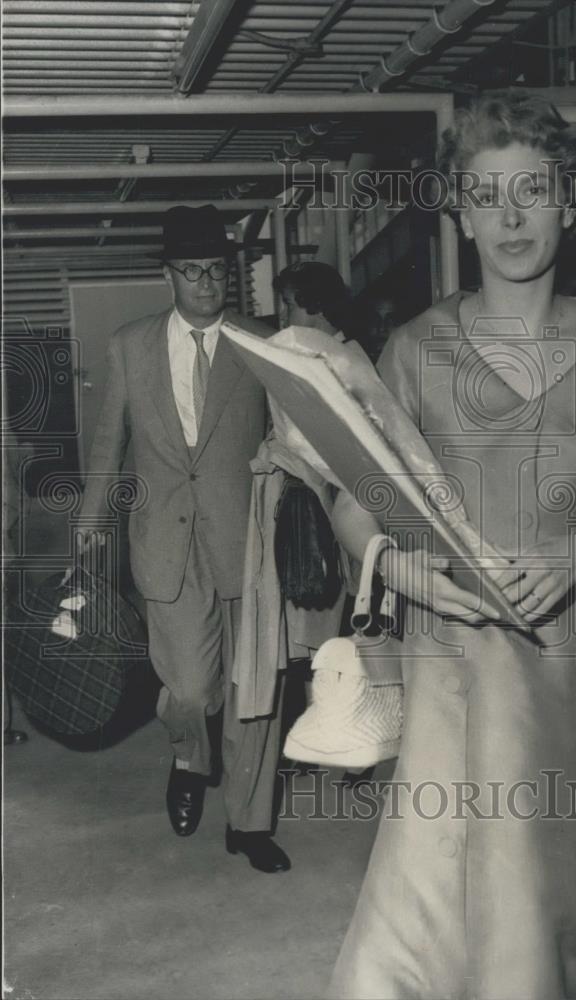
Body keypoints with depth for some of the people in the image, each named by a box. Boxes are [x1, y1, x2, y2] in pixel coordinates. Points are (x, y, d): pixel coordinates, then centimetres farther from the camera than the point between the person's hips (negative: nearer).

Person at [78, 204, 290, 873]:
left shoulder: (262, 346, 3)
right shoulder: (130, 347, 7)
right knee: (190, 687, -4)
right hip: (168, 544, 0)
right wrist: (90, 522, 17)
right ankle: (190, 761, 33)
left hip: (245, 541, 0)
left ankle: (249, 822, 24)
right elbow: (109, 441, 14)